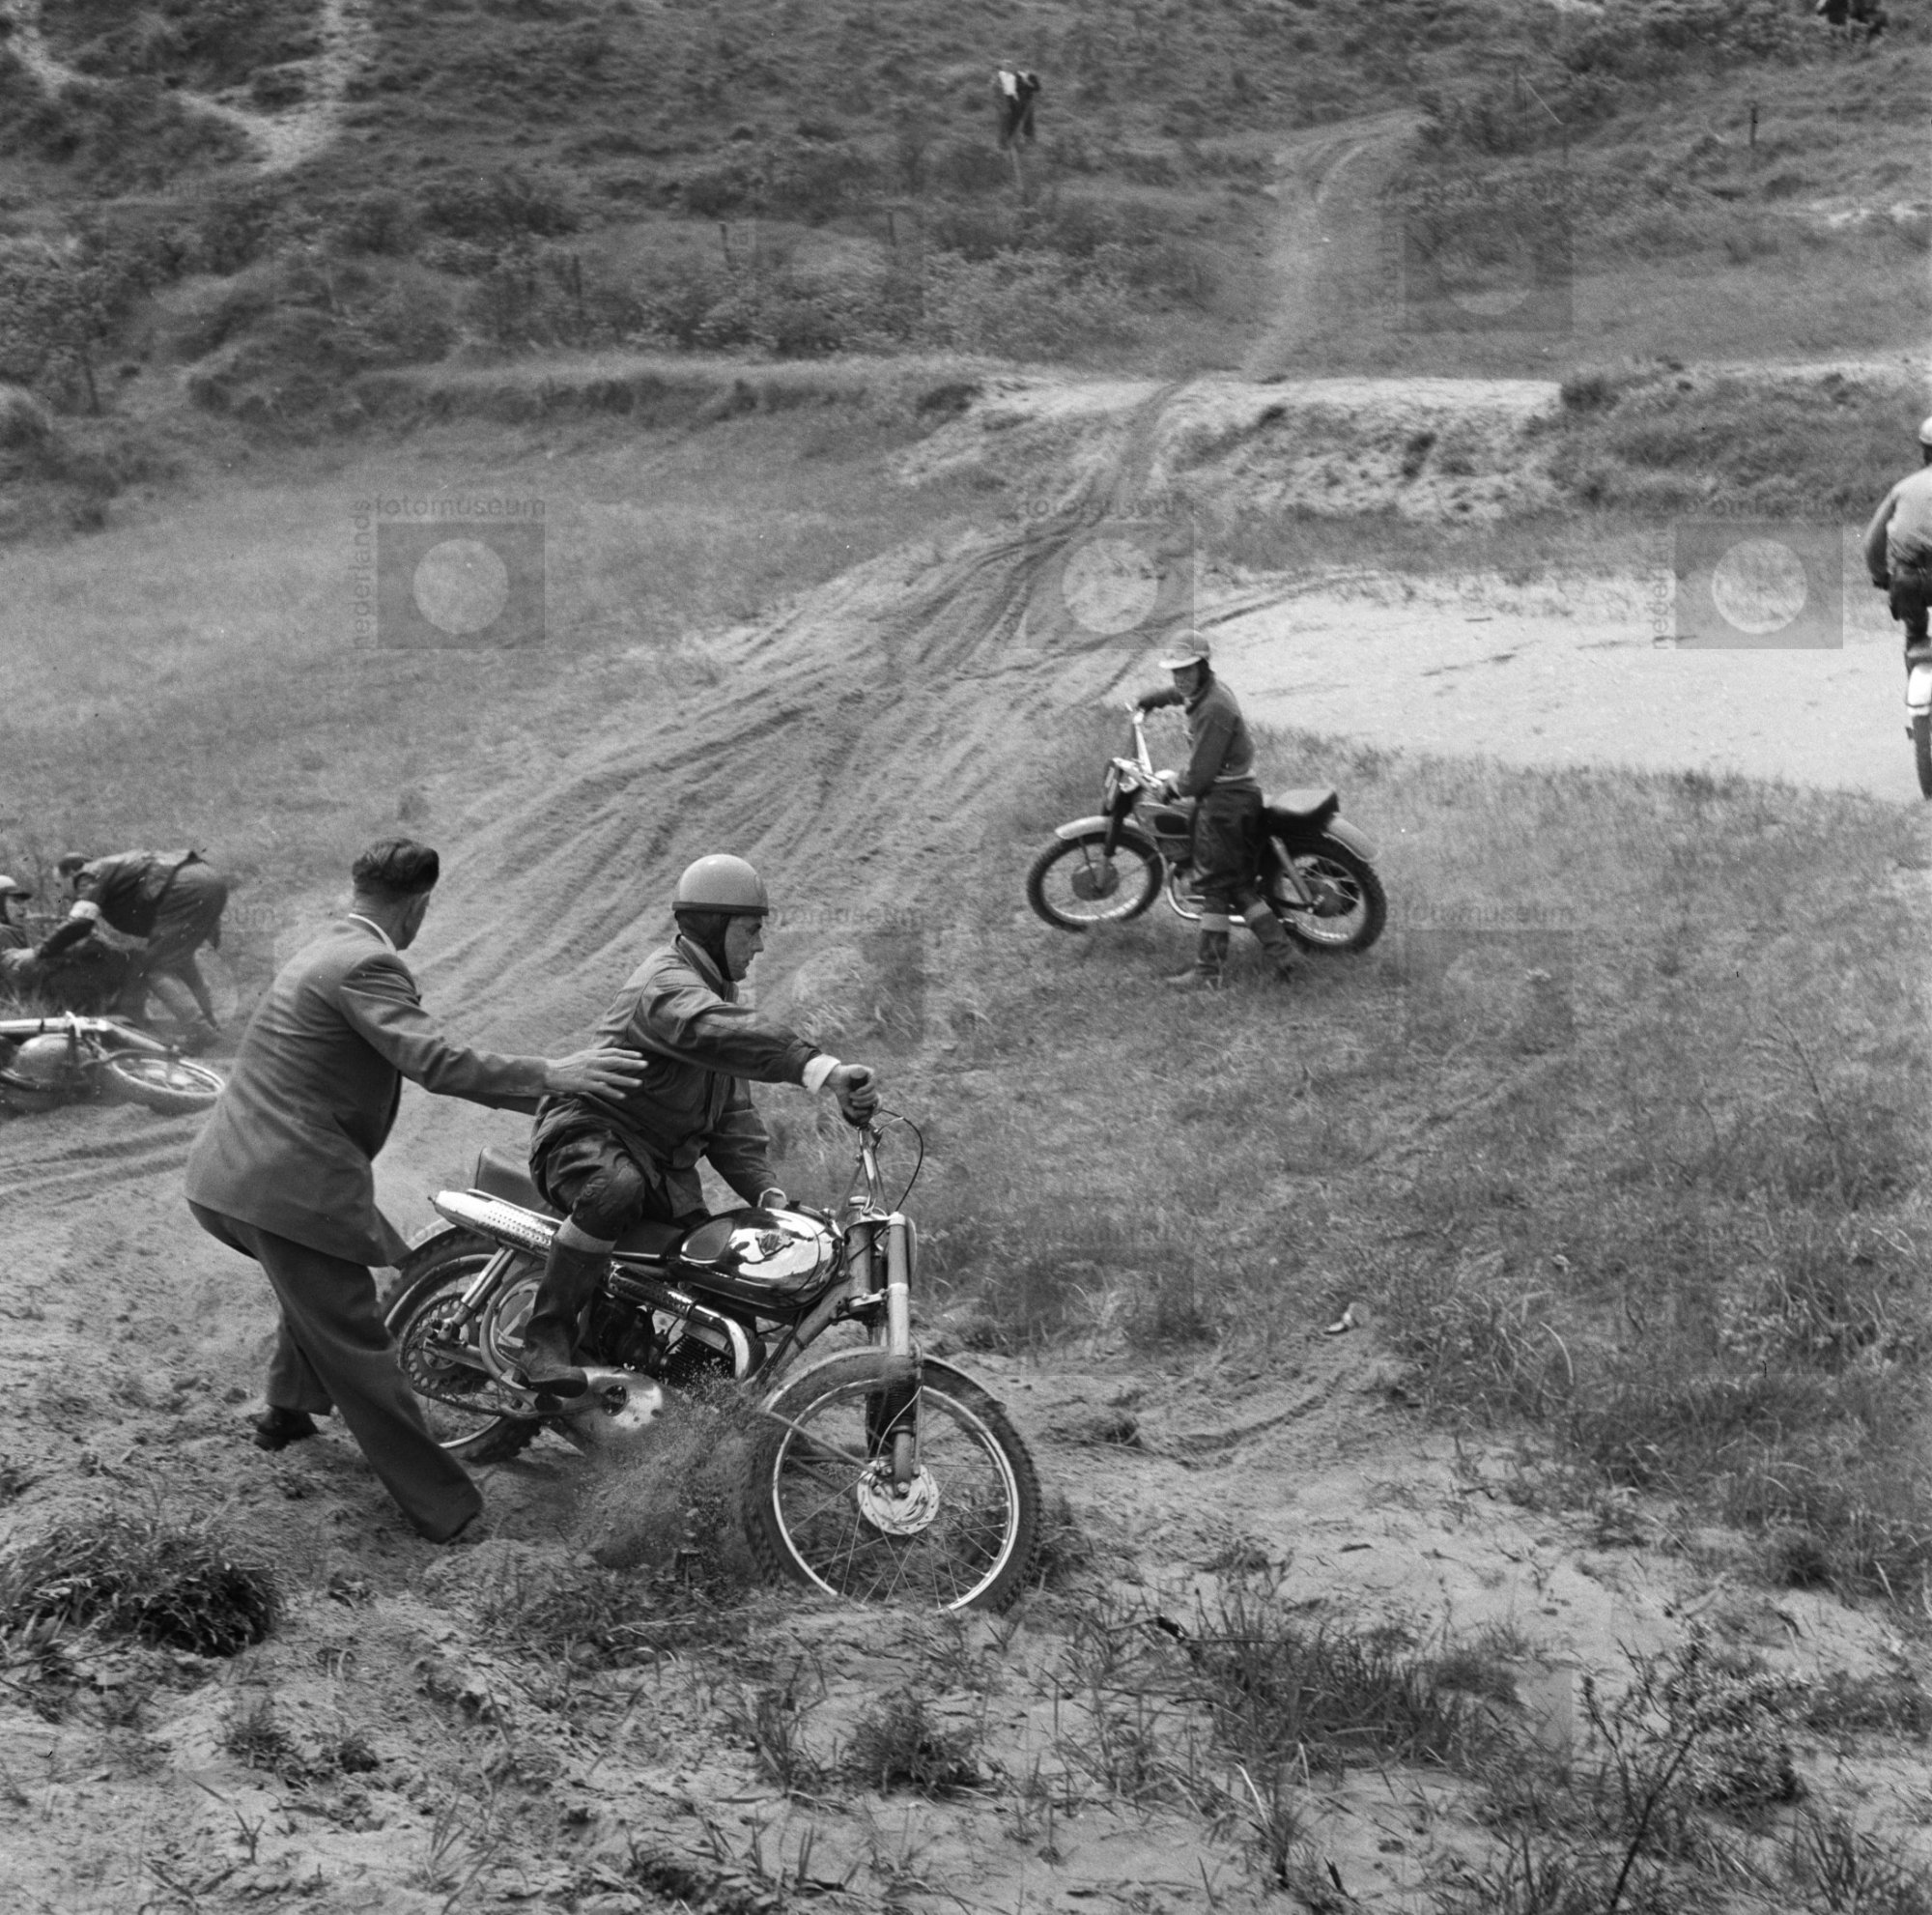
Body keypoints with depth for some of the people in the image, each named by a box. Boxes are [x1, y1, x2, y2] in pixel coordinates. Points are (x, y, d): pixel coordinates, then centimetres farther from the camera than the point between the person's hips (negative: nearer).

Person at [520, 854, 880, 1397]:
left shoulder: (717, 992, 16)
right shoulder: (667, 985, -18)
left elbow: (731, 1112, 14)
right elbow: (726, 1035, -42)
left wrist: (767, 1191, -3)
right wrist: (824, 1071, -55)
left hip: (663, 1161, 9)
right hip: (590, 1133, -9)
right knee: (616, 1190, -41)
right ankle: (546, 1339, -32)